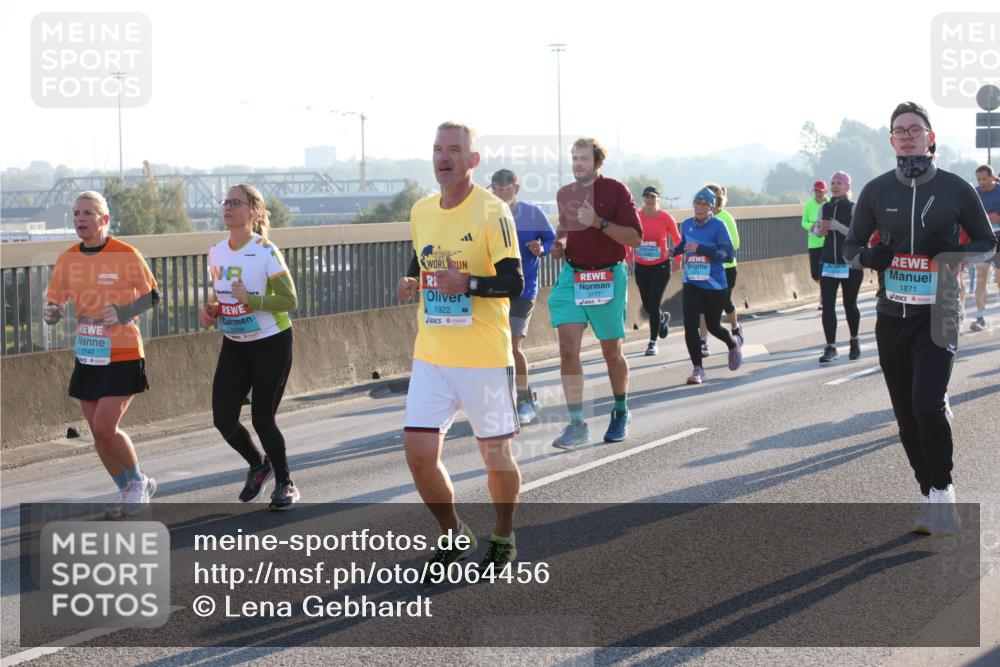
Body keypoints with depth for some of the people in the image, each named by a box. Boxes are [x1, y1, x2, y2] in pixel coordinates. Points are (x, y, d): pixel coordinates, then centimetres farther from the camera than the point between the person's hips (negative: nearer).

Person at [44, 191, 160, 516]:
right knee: (98, 432, 8)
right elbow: (55, 305, 9)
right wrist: (52, 314, -15)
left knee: (105, 427, -12)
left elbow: (152, 296, -3)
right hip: (88, 357, 6)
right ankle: (130, 490, 27)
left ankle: (138, 481, 12)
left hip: (123, 357, -5)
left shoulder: (126, 255, -11)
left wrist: (123, 313, -20)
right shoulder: (67, 259, 3)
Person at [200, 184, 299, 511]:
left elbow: (290, 300, -18)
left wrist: (251, 300, -29)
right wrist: (212, 312, -2)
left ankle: (285, 484, 21)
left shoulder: (266, 252, -16)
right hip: (234, 346, 6)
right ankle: (258, 465, 27)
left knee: (262, 419, -2)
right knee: (224, 419, -3)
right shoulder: (216, 253, 3)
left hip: (271, 343, -6)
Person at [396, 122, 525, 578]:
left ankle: (503, 538, 31)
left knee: (495, 455, 5)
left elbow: (514, 282, -14)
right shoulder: (420, 211, 9)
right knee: (419, 454, -2)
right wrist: (410, 284, 3)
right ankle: (454, 537, 21)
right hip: (431, 355, 5)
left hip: (485, 357, -5)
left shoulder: (492, 212, -11)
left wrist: (469, 284, -29)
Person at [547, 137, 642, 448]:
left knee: (611, 352, 8)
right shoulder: (564, 193, 8)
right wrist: (559, 243, 5)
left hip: (608, 278, -3)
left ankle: (621, 412, 31)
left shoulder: (616, 190, -7)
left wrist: (598, 222, -24)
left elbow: (635, 238, -13)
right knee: (568, 349, -11)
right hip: (572, 276, 3)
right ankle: (577, 424, -10)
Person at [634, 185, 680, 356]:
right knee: (647, 306, 10)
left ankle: (653, 343, 2)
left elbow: (676, 239, 4)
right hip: (641, 267, 3)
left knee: (654, 305, -11)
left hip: (661, 266, -3)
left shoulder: (666, 218, -9)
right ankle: (664, 318, 45)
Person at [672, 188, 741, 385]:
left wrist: (701, 249, -25)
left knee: (713, 326, 10)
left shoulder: (718, 225, -11)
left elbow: (728, 254, -17)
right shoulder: (686, 224, 4)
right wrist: (675, 251, 3)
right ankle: (697, 369, -4)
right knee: (690, 324, -12)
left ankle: (733, 345, 44)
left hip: (714, 285, -3)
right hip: (691, 284, 3)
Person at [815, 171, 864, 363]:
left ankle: (855, 341, 29)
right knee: (827, 305, -8)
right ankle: (831, 347, -7)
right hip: (828, 264, 3)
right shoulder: (824, 208, 7)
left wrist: (836, 226, -24)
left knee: (850, 304, 9)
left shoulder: (853, 208, -6)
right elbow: (819, 231, 17)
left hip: (850, 264, -3)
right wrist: (820, 231, -6)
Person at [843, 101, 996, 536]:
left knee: (928, 405, -19)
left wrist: (955, 252, -14)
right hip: (892, 317, 3)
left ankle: (943, 493, 1)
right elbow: (851, 245, 13)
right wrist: (868, 256, -10)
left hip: (938, 316, -3)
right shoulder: (876, 191, 5)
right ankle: (930, 499, 21)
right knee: (906, 416, 6)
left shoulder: (956, 189, -1)